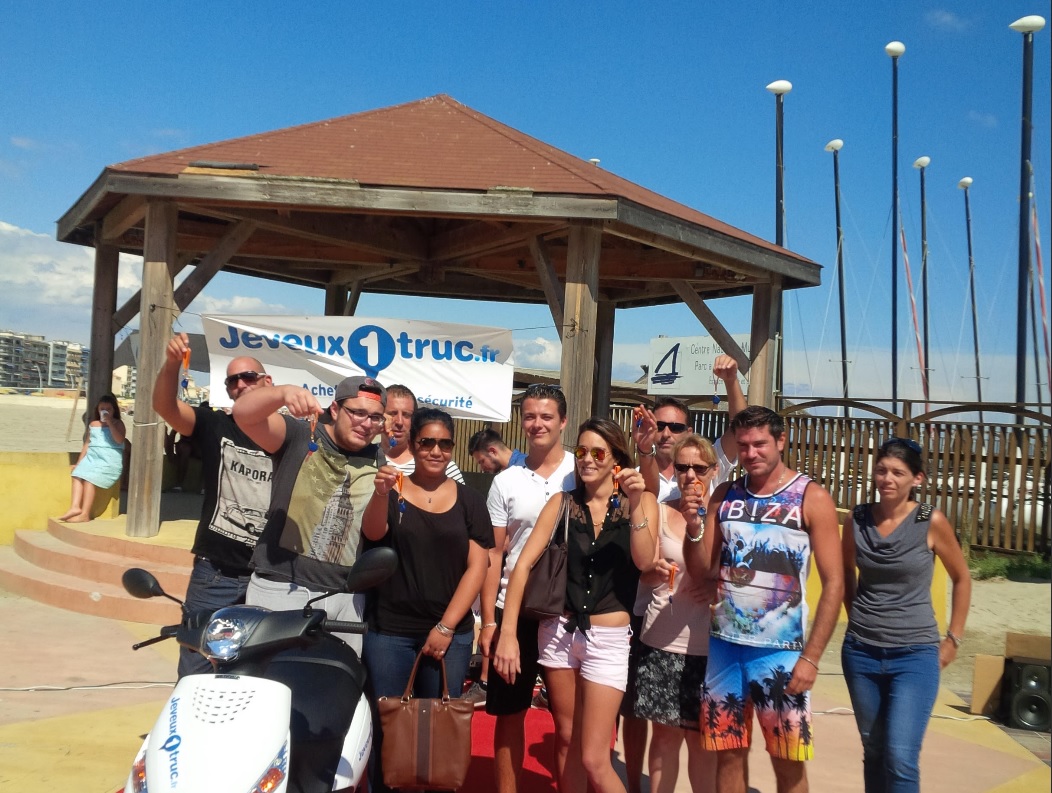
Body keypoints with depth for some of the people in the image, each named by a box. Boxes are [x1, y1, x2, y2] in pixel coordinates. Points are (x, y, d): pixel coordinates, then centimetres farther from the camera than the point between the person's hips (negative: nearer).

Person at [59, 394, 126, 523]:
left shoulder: (118, 424, 5)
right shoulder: (93, 424, 19)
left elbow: (119, 440, -13)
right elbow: (87, 444, 21)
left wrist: (110, 423, -15)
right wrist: (79, 463, 16)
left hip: (109, 460, -6)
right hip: (92, 456, 6)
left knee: (89, 479, -25)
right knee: (77, 475, -21)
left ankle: (85, 514, -26)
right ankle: (75, 507, -30)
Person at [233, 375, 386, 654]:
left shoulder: (379, 462, 7)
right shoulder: (299, 436, -2)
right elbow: (243, 413, -18)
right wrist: (285, 392, -35)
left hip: (345, 597, 3)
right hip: (279, 588, -3)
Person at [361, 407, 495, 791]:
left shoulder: (469, 500, 4)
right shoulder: (392, 491, 2)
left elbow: (477, 566, 0)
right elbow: (373, 533, -16)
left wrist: (446, 626, -7)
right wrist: (381, 493, -37)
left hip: (450, 633, 1)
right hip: (389, 632, -1)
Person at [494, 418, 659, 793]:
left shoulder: (641, 501, 0)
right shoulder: (563, 502, 2)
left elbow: (644, 561, -15)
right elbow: (523, 564, -5)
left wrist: (635, 503, -24)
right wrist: (507, 633, -13)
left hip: (608, 639, -3)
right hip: (559, 631, 3)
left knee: (594, 760, -4)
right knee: (566, 740, 15)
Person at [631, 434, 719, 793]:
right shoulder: (661, 512, 3)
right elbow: (645, 576, 2)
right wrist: (656, 571, -20)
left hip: (706, 645, -1)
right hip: (660, 642, 1)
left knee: (700, 738, 9)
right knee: (665, 733, 10)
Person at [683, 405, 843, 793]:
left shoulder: (812, 498, -5)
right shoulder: (725, 496, 6)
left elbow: (834, 583, -8)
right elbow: (700, 570, 7)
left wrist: (811, 657, -13)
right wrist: (693, 526, -13)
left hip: (779, 651, -3)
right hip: (724, 644, 3)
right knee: (728, 754, 11)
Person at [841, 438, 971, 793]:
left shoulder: (932, 522, -9)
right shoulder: (856, 518, -2)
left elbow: (961, 579, 5)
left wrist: (953, 639, 4)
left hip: (915, 654, -3)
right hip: (861, 651, 3)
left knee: (900, 757, -10)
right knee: (873, 751, 14)